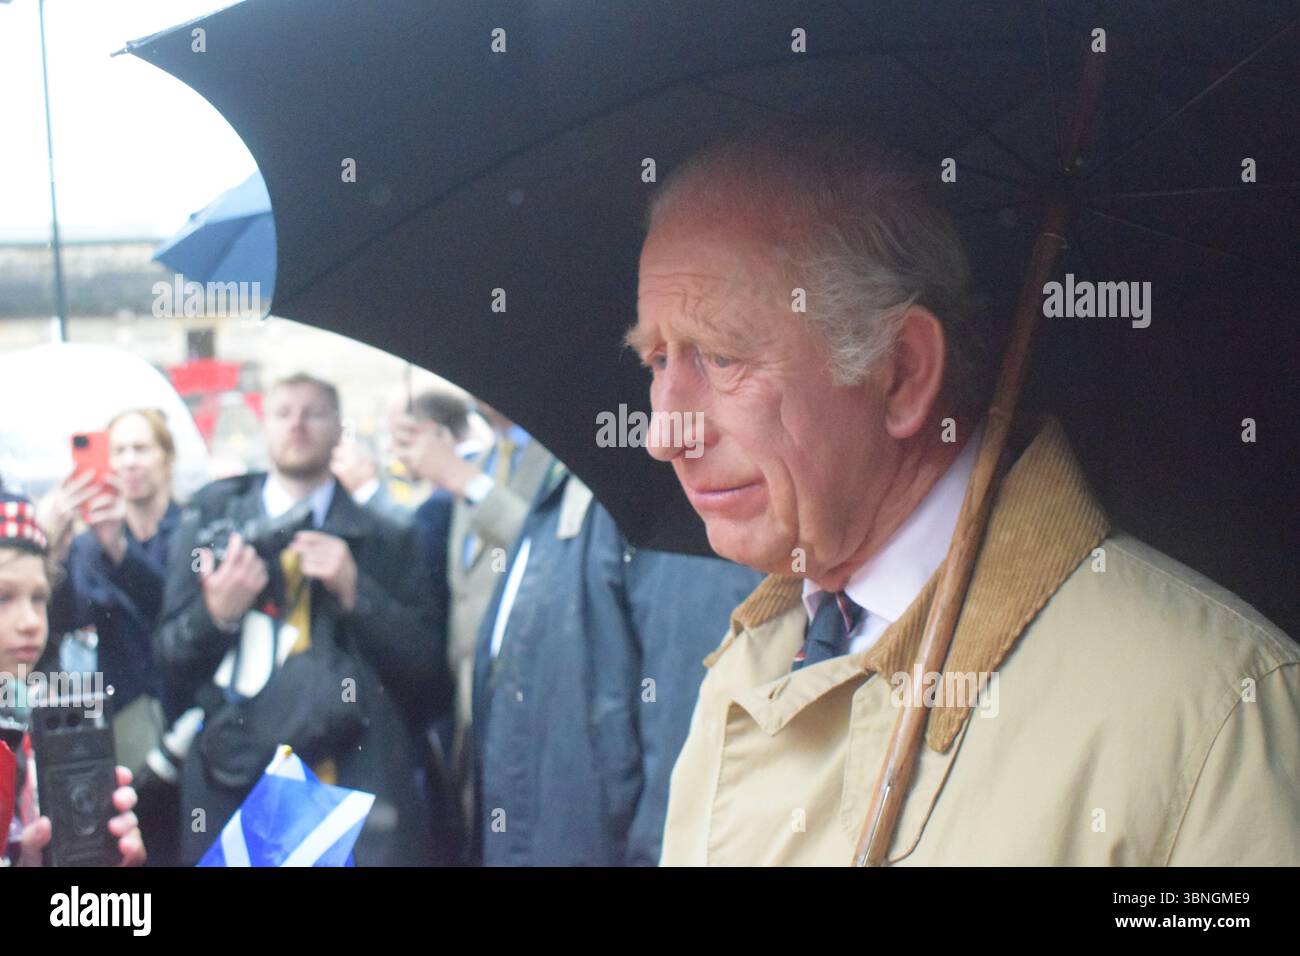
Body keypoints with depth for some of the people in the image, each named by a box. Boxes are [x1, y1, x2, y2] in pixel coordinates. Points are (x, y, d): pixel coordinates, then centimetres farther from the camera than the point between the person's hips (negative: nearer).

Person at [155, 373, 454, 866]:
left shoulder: (386, 540, 6)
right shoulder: (209, 524, 9)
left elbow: (427, 665, 1)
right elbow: (170, 658, 8)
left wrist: (355, 592, -10)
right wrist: (216, 614, -11)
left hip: (362, 787, -1)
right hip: (233, 781, 1)